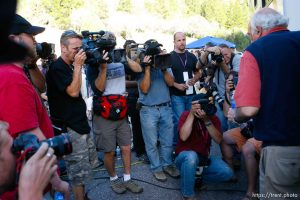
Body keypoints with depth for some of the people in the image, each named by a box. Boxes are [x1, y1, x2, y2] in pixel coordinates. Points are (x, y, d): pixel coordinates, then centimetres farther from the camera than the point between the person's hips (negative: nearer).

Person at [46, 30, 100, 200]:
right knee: (79, 170, 0)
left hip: (81, 123, 9)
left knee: (88, 164, 19)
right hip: (69, 128, -9)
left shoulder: (70, 66, 13)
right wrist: (78, 66, -19)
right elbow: (73, 92, -21)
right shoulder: (57, 68, -13)